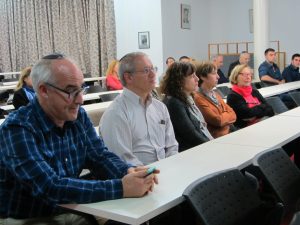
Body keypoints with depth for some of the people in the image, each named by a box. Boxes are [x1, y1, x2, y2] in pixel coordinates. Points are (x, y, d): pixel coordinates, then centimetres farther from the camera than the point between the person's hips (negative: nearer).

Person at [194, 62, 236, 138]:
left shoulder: (215, 94, 15)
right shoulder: (198, 98, -13)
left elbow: (233, 114, 10)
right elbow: (218, 121, -16)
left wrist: (223, 116, -8)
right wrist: (227, 114, 3)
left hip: (231, 132, 8)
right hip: (218, 138, -8)